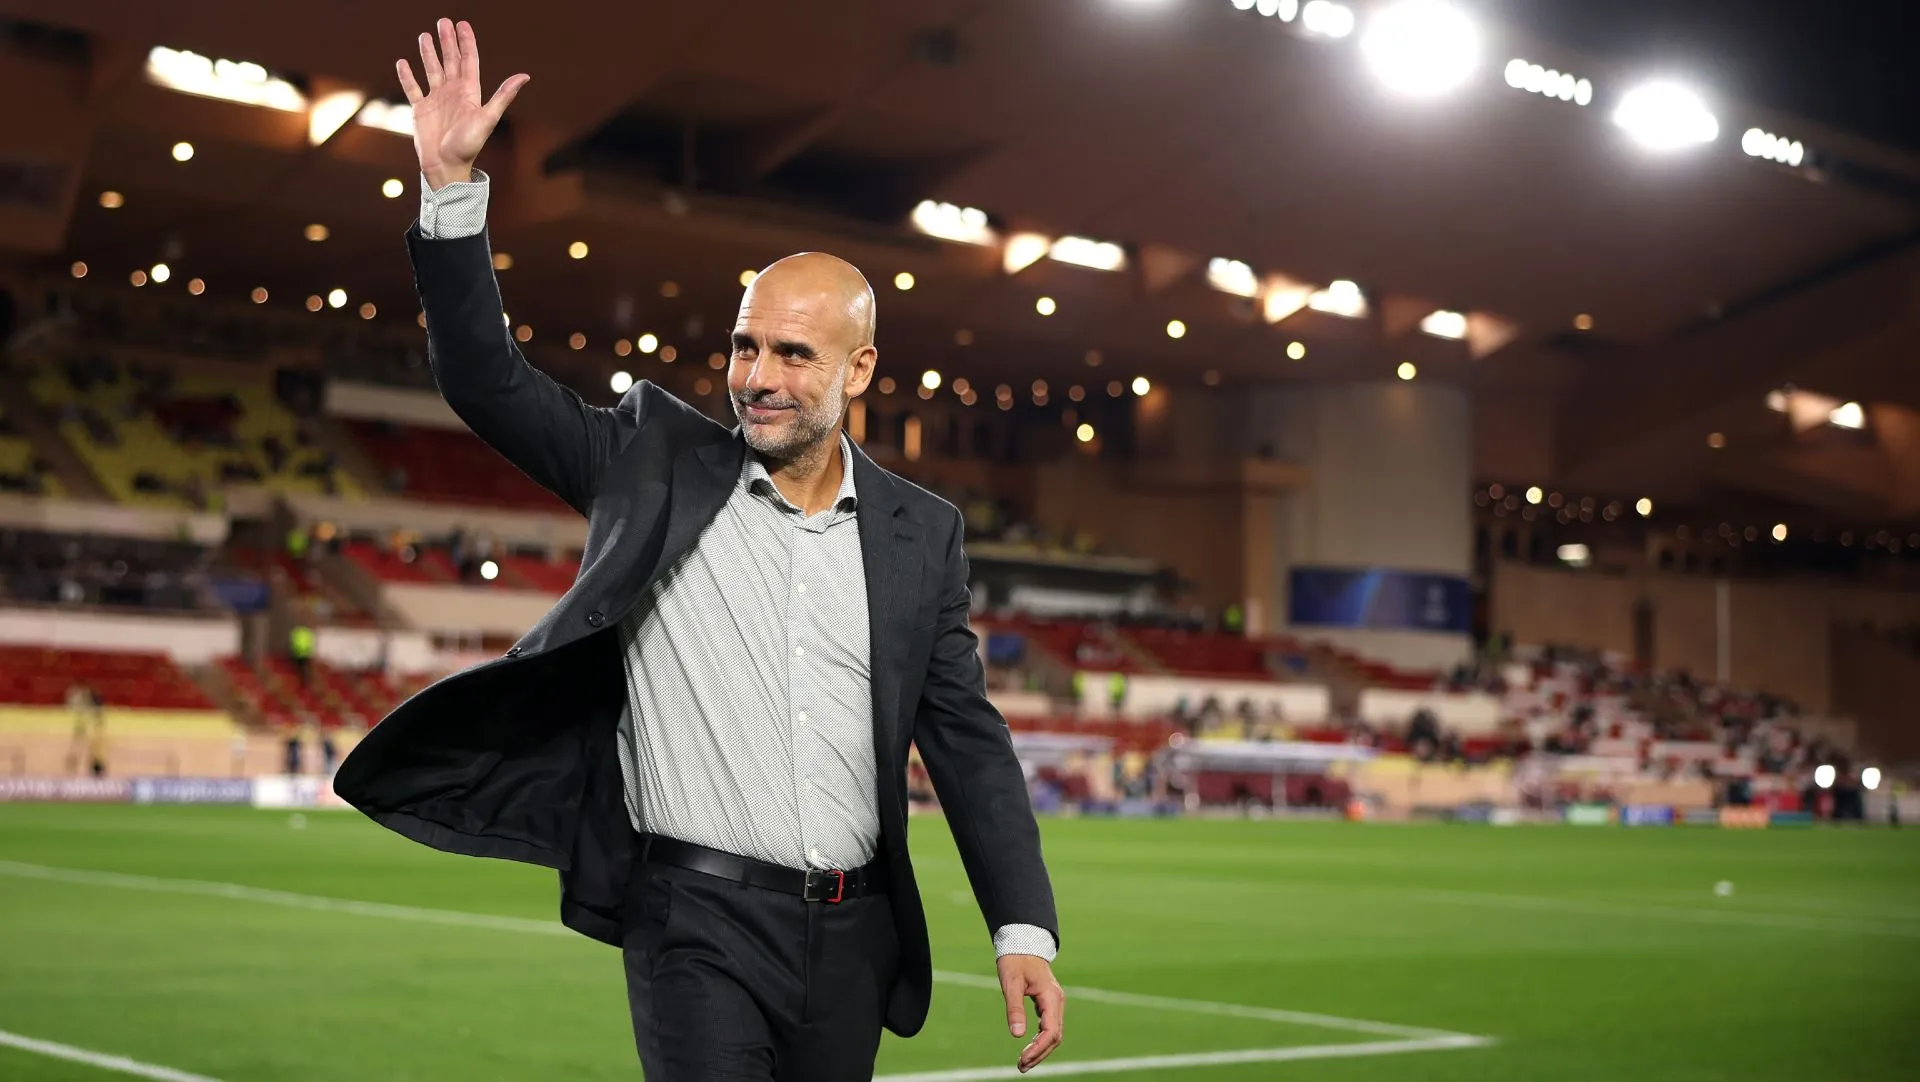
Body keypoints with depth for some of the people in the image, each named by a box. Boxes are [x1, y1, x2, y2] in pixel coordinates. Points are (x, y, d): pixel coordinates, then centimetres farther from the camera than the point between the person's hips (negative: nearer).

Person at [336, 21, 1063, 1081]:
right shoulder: (657, 461, 1)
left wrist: (1023, 930, -2)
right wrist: (451, 186, -14)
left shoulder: (921, 533, 5)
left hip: (851, 932, 3)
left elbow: (966, 735, 5)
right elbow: (488, 384, -4)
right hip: (700, 918, -3)